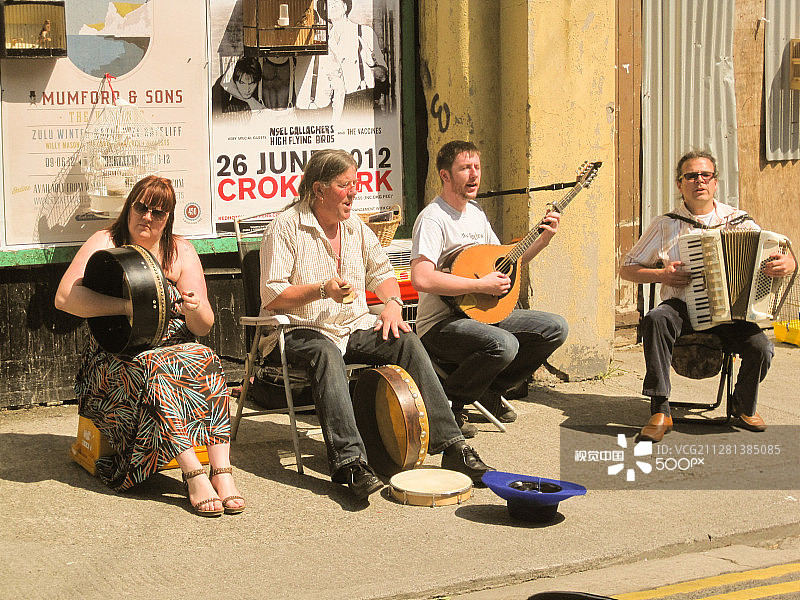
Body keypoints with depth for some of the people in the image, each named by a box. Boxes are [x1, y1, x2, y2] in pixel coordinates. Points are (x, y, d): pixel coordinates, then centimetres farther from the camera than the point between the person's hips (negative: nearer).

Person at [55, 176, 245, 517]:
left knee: (206, 361, -30)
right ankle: (193, 474, -41)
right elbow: (65, 298, -15)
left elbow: (204, 328, 6)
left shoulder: (181, 252, 10)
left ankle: (222, 470, -39)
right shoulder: (107, 243, 2)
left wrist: (196, 309, -19)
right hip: (116, 356, -3)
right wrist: (126, 305, -25)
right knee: (154, 369, -35)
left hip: (176, 347, 3)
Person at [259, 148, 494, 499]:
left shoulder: (355, 226, 15)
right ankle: (350, 462, -48)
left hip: (355, 327, 6)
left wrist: (392, 303, 1)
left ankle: (452, 446, -22)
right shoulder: (286, 227, -7)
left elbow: (381, 272, 23)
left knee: (407, 342, -20)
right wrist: (322, 290, -25)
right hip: (301, 332, -6)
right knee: (326, 355, -39)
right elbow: (272, 296, -12)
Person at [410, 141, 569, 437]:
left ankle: (491, 391, 12)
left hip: (483, 313, 9)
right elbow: (421, 279, -29)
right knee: (503, 344, -35)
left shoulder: (475, 212, 15)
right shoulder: (433, 218, -15)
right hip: (441, 325, -9)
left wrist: (543, 240, 10)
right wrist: (482, 284, -24)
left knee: (555, 327, -1)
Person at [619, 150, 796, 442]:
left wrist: (786, 264, -18)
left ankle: (745, 409, 7)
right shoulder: (665, 225, 6)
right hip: (682, 307, -1)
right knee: (655, 319, -35)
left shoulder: (738, 221, 8)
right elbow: (627, 269, 9)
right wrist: (661, 275, -10)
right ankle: (660, 412, -29)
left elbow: (782, 257, 7)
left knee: (761, 348, -26)